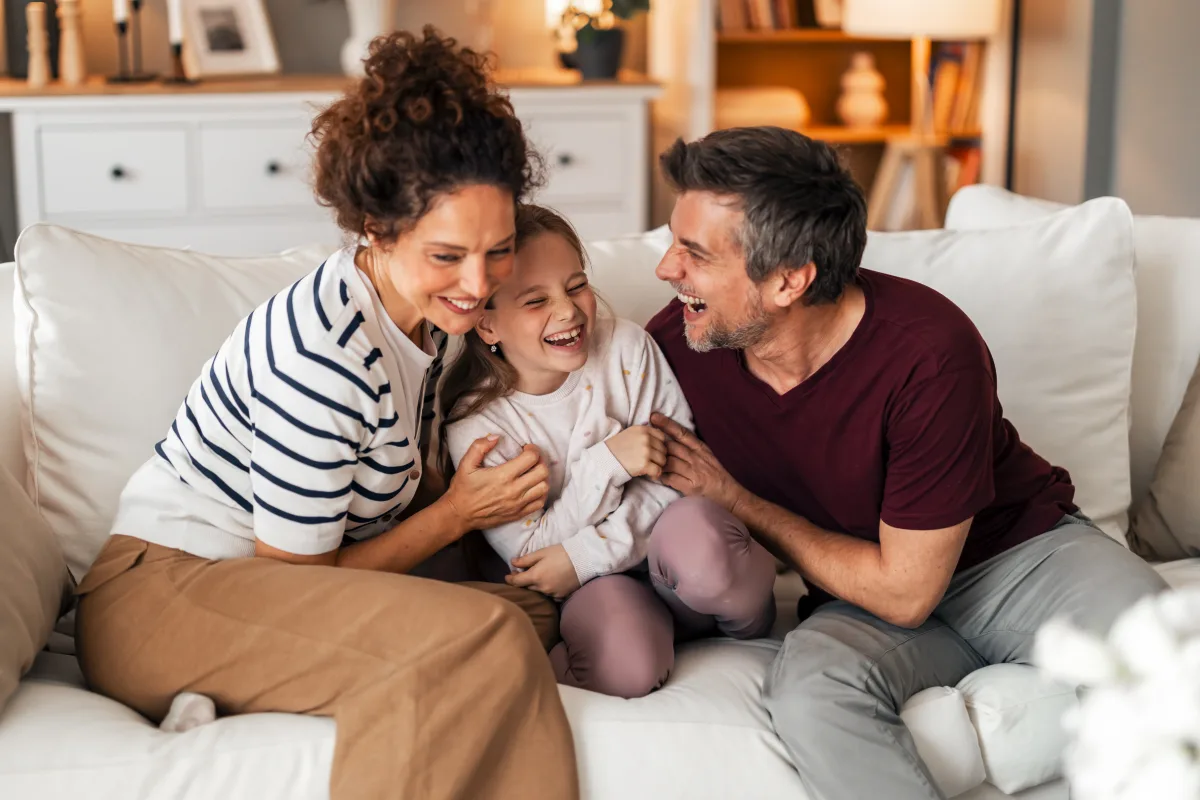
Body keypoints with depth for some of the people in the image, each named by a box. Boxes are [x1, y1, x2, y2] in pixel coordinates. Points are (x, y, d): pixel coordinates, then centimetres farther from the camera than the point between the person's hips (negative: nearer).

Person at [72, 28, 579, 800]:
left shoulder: (423, 312, 2)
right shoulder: (324, 358, -25)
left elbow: (393, 488, 13)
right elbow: (295, 571, -16)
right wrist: (457, 513, -11)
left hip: (263, 591, 9)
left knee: (538, 614, -9)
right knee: (479, 637, -29)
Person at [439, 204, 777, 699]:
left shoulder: (627, 347, -5)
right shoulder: (473, 426, -10)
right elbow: (530, 558, -12)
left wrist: (585, 554, -20)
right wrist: (608, 462, -22)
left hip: (658, 548, 2)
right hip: (597, 585, -1)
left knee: (693, 532, -37)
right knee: (625, 667, -37)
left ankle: (746, 616, -4)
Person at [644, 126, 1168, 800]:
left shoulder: (931, 350, -27)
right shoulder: (678, 343, -14)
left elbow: (906, 591, -21)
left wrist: (735, 501, -16)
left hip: (1022, 551, -2)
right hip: (857, 598, 2)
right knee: (809, 685, -35)